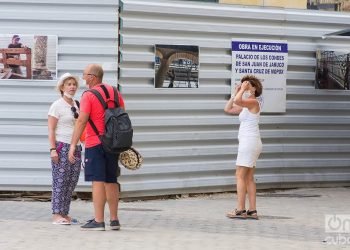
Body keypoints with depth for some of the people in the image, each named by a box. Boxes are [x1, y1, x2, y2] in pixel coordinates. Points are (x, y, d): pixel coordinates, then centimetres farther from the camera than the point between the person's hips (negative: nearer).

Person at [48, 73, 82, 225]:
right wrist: (53, 149, -16)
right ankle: (56, 215, -7)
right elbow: (51, 130, -8)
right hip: (62, 146, -7)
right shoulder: (57, 105, -4)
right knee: (60, 181, -8)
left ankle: (64, 214, 11)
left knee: (72, 181, 5)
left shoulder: (77, 105, 15)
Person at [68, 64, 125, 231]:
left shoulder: (89, 95, -10)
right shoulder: (115, 93, 10)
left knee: (98, 181, -6)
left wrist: (73, 145, -17)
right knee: (111, 181, 13)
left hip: (95, 143, -6)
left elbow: (81, 121, -17)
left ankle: (98, 221, -8)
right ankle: (114, 220, 16)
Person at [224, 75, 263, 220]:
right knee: (248, 178, 8)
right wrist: (236, 92, 16)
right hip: (248, 143, 10)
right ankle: (252, 211, 7)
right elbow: (228, 109, 20)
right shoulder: (246, 106, 18)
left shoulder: (254, 102, -10)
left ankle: (240, 210, -12)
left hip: (249, 142, -10)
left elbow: (237, 101, -28)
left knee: (240, 176, -10)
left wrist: (244, 89, -13)